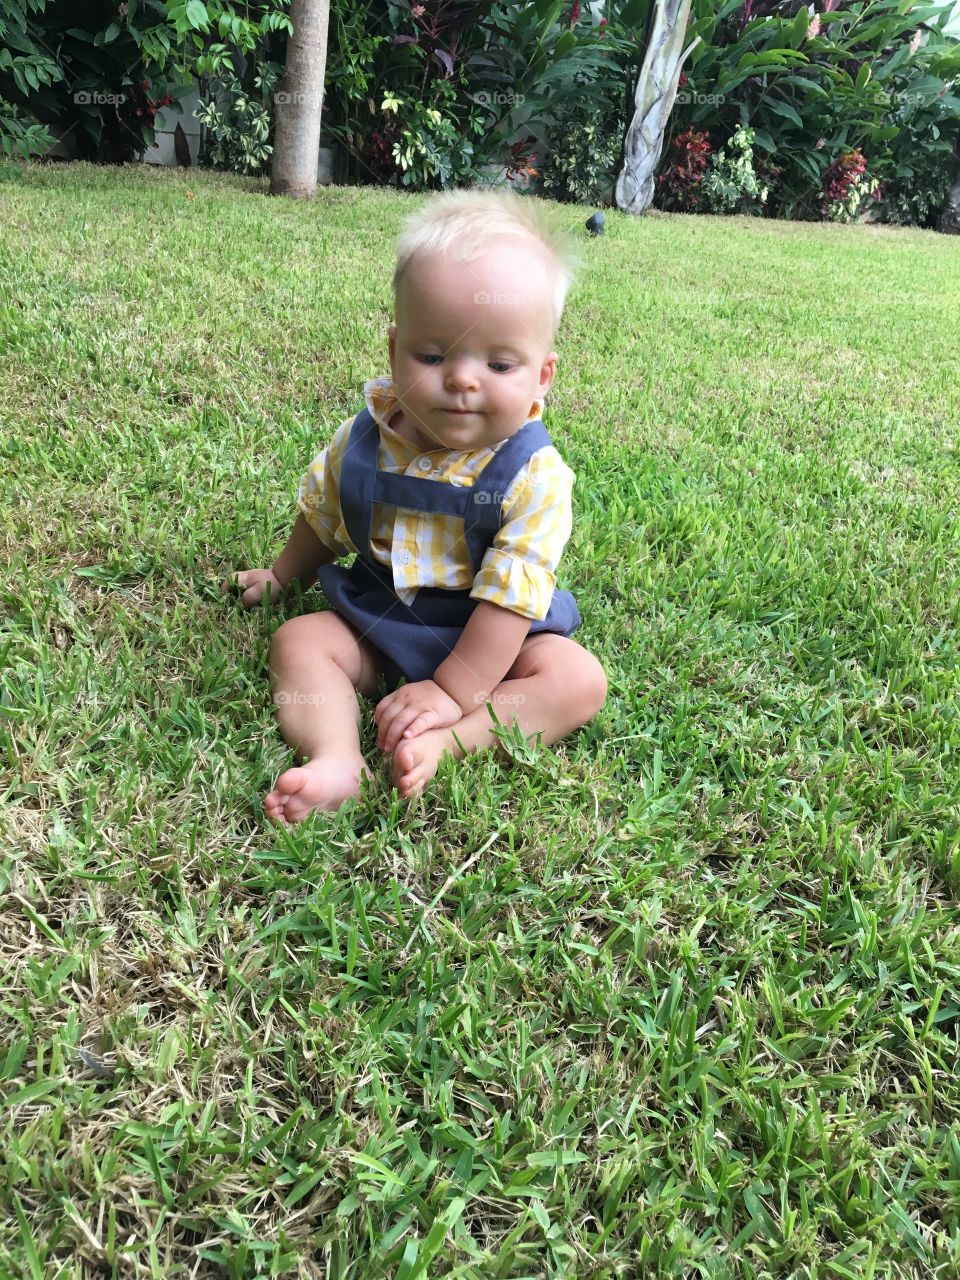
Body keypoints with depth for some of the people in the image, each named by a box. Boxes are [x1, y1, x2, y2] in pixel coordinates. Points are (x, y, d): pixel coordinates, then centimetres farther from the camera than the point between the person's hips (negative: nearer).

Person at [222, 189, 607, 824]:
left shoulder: (534, 476, -23)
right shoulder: (363, 440, -10)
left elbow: (509, 597, -25)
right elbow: (321, 516, 11)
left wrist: (451, 692, -28)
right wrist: (282, 576, 25)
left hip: (490, 634, -2)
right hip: (376, 619, 3)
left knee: (578, 678, -24)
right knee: (298, 640, -17)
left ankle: (441, 746, -39)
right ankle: (336, 760, -38)